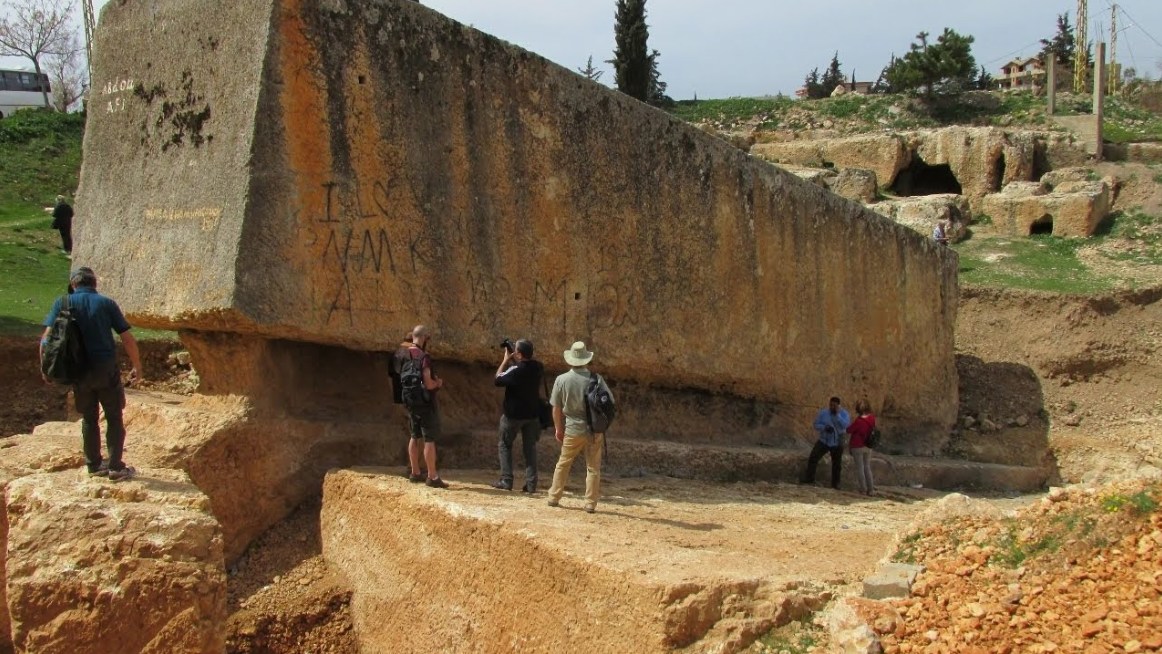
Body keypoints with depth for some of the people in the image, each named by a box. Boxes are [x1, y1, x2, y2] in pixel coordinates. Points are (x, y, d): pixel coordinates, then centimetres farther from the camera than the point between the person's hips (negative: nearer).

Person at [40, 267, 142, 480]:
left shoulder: (62, 304, 2)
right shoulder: (106, 303, 0)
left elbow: (47, 339, -4)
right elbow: (128, 339, -2)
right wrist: (137, 367, 9)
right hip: (106, 369, -2)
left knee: (89, 419, 16)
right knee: (114, 418, 8)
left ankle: (94, 465, 21)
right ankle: (115, 466, 5)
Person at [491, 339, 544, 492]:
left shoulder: (515, 370, -23)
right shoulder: (538, 368, -4)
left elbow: (498, 379, -8)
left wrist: (506, 360, -4)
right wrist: (513, 360, 6)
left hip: (513, 414, -5)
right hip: (532, 414, 5)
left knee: (505, 445, 11)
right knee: (530, 447, 10)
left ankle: (506, 480, 7)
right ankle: (531, 483, 5)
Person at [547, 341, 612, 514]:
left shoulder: (561, 380, -6)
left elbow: (556, 407, 0)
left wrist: (558, 428, 13)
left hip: (573, 430, 0)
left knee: (563, 465, 16)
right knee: (593, 468, 8)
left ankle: (554, 498, 22)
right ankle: (590, 504, 8)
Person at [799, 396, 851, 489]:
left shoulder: (844, 413, -9)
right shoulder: (823, 412, -6)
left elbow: (845, 425, -26)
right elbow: (815, 424, -3)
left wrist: (837, 414, -29)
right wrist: (825, 427, -22)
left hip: (837, 443, -1)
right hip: (823, 441, 1)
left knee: (837, 464, 10)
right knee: (813, 458, -14)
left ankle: (835, 484, 24)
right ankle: (809, 478, -8)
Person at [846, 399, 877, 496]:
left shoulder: (859, 421, -23)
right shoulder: (872, 419, -5)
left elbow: (849, 430, -14)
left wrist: (850, 425, 8)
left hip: (858, 447, -6)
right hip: (868, 447, 6)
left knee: (860, 468, 5)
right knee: (867, 467, 15)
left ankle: (863, 489, 6)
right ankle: (871, 489, 12)